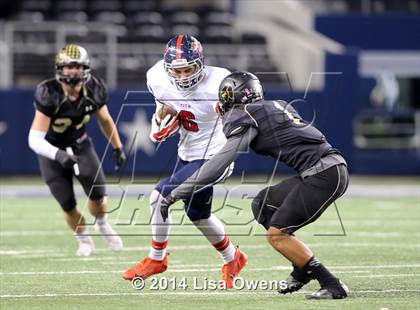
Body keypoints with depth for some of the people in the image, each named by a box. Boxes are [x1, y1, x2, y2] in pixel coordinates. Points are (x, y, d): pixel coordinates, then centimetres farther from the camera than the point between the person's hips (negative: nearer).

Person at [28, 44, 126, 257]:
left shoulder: (93, 91, -16)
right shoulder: (49, 95, -30)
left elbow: (105, 120, 6)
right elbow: (35, 139, -33)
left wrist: (118, 148, 12)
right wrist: (59, 155, -48)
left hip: (80, 145, 3)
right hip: (52, 151, -3)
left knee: (97, 193, -12)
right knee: (68, 205, -4)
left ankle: (102, 225, 22)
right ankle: (84, 240, 26)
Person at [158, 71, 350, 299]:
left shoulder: (246, 118, -4)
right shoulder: (277, 107, 21)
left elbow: (220, 163, -10)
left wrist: (175, 195, -9)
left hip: (323, 175, -9)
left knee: (276, 235, -6)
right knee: (263, 205, 18)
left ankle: (332, 285, -9)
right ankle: (303, 269, 17)